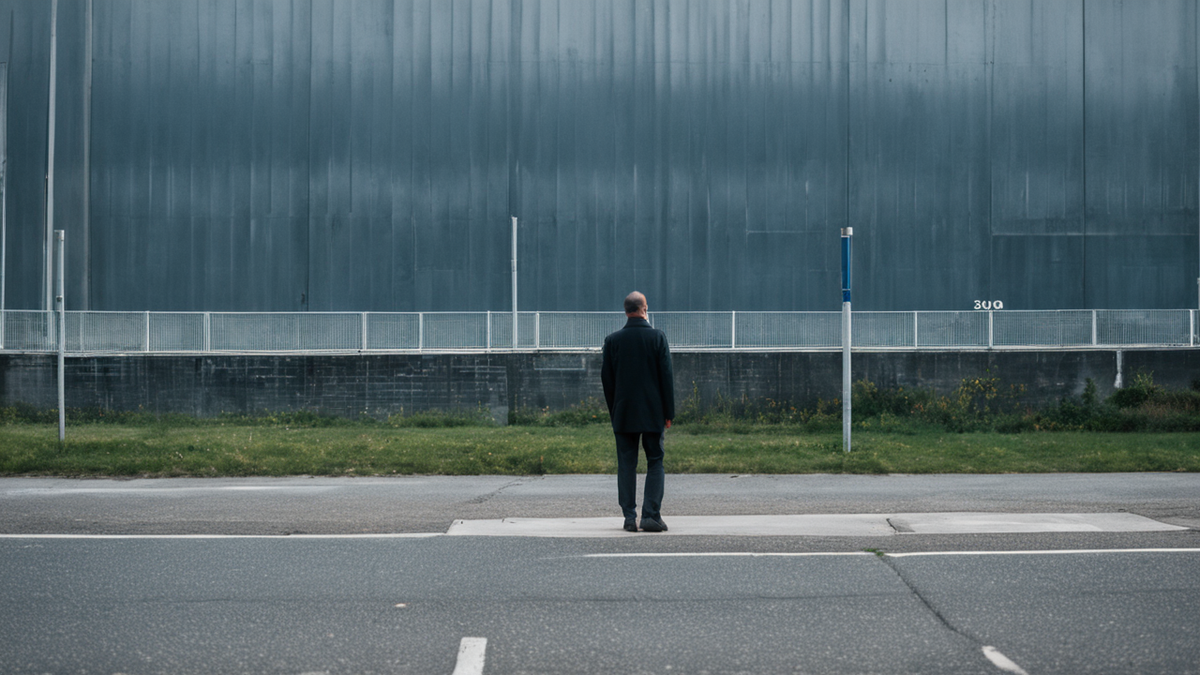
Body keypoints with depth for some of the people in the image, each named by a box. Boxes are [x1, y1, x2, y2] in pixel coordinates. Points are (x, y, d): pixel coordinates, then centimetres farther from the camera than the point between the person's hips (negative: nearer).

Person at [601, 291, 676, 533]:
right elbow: (667, 376, -4)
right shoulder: (657, 337, -5)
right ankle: (651, 515, -3)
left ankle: (629, 517, 4)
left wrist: (614, 412, 13)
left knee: (626, 465, 6)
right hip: (653, 413, -1)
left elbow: (606, 379, 4)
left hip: (624, 413, 2)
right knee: (655, 463, 5)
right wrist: (669, 412, 2)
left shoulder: (612, 340, 0)